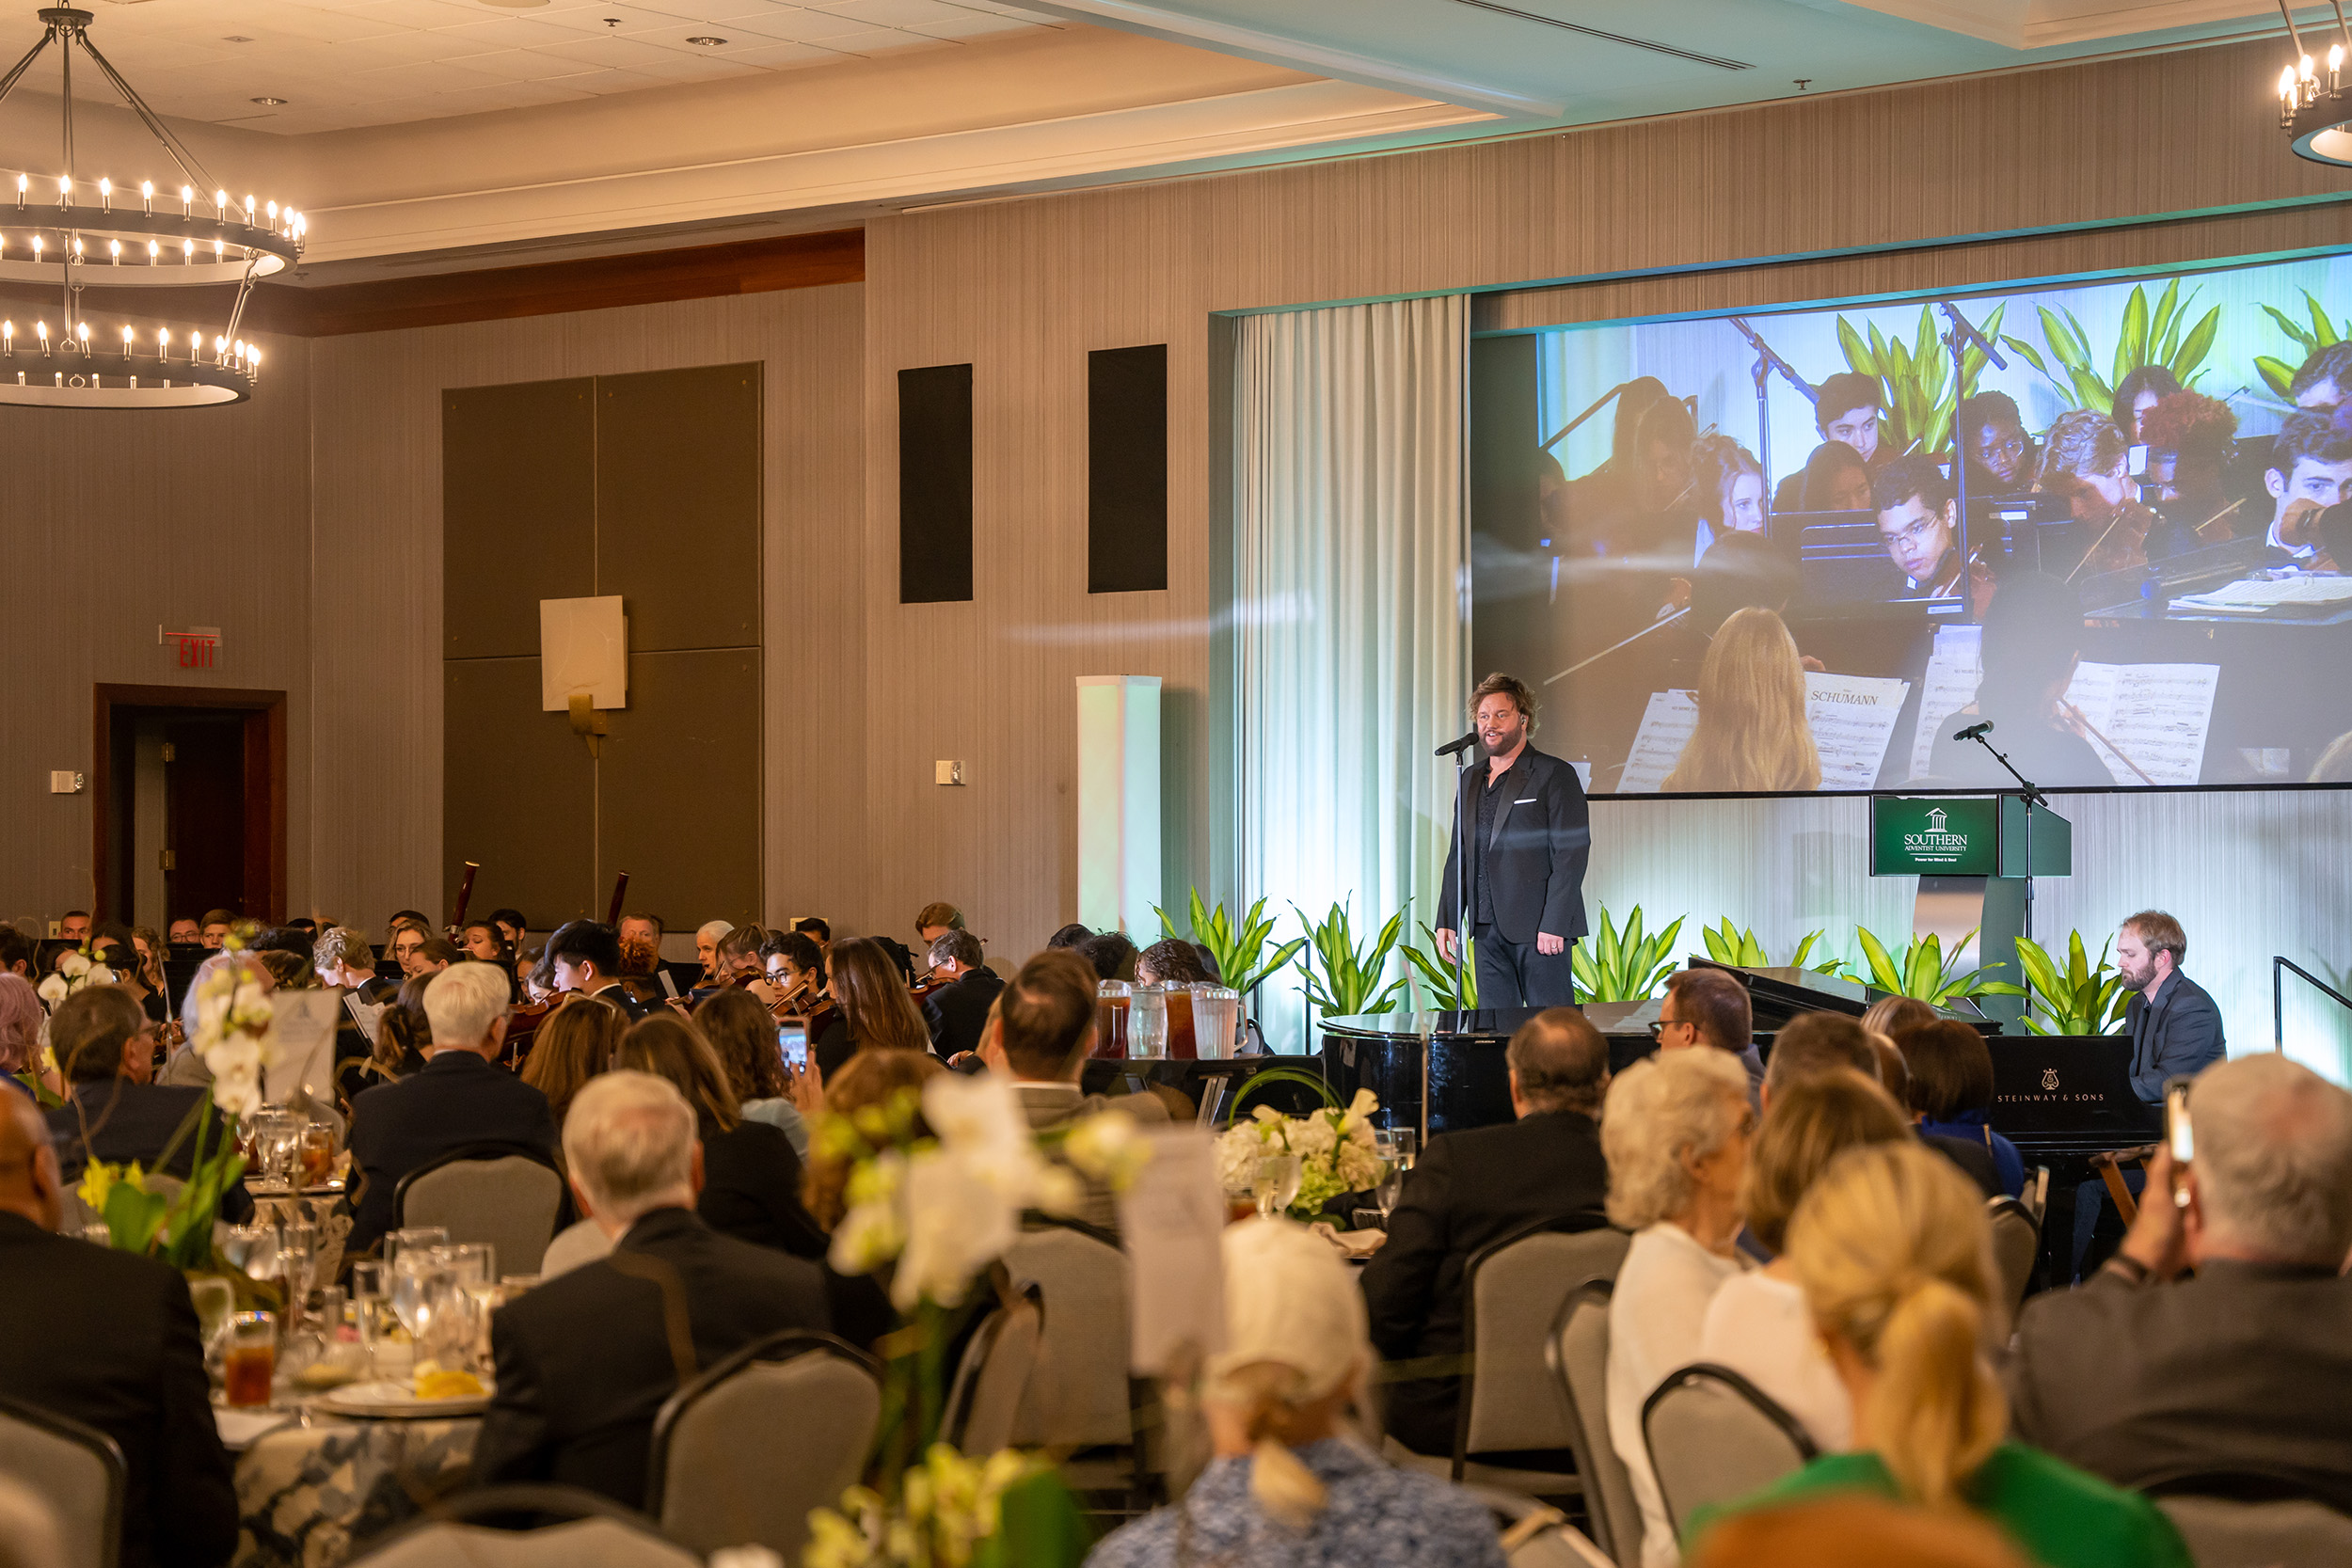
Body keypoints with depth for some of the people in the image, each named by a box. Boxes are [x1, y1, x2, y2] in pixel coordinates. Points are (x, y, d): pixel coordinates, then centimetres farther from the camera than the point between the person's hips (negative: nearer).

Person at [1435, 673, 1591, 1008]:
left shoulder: (1555, 775, -3)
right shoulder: (1471, 780, 18)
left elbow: (1571, 853, -10)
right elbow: (1458, 856, 22)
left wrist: (1554, 925, -17)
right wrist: (1447, 920, 12)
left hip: (1540, 929, -7)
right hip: (1488, 929, 7)